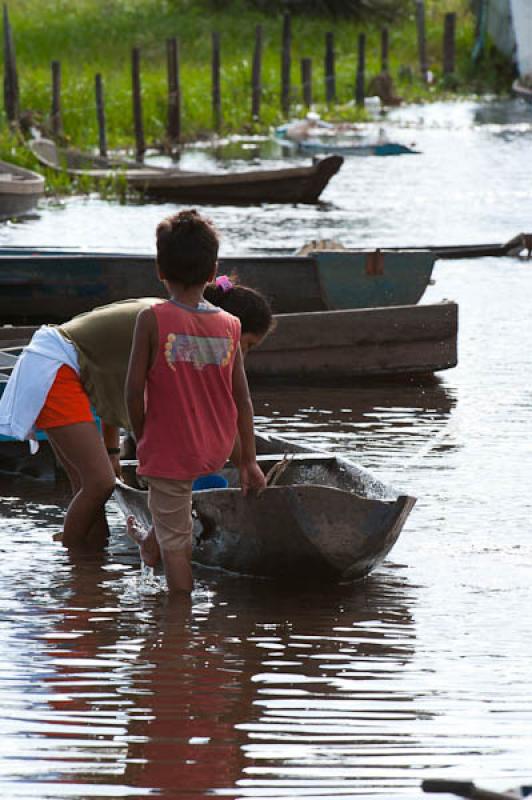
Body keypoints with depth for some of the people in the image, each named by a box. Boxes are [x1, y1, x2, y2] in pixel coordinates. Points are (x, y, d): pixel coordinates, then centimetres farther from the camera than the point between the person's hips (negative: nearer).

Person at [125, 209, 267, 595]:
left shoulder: (152, 320, -16)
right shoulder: (230, 325, -5)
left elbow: (135, 391, -13)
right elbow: (242, 398, 0)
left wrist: (142, 440, 4)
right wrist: (249, 461, 8)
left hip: (170, 451, -5)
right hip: (217, 449, 5)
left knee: (176, 546, 5)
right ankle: (152, 542, 55)